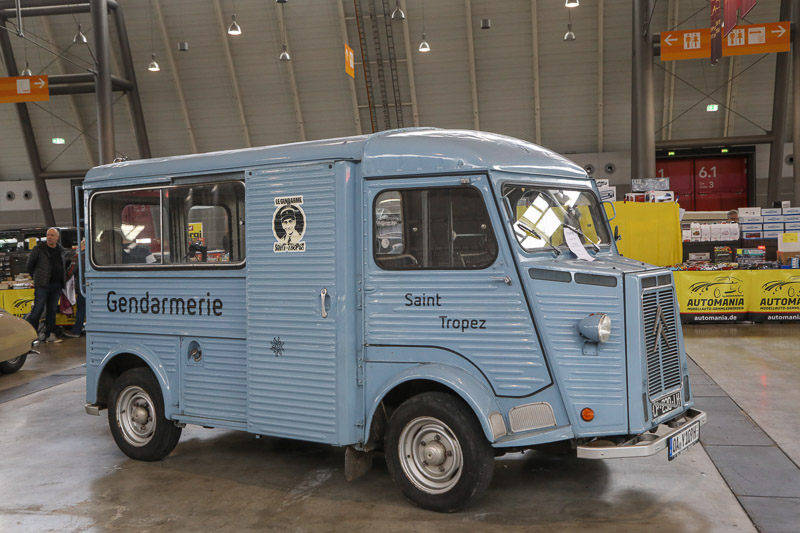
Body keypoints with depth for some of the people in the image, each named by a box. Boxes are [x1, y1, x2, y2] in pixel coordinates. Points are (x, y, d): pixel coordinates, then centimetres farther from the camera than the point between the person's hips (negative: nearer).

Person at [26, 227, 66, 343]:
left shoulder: (60, 250, 13)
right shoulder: (39, 249, -1)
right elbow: (30, 264, 7)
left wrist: (63, 278, 15)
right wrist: (35, 277, 10)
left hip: (56, 285, 5)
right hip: (42, 285, -5)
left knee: (52, 310, 7)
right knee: (38, 309, -8)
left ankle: (50, 335, 11)